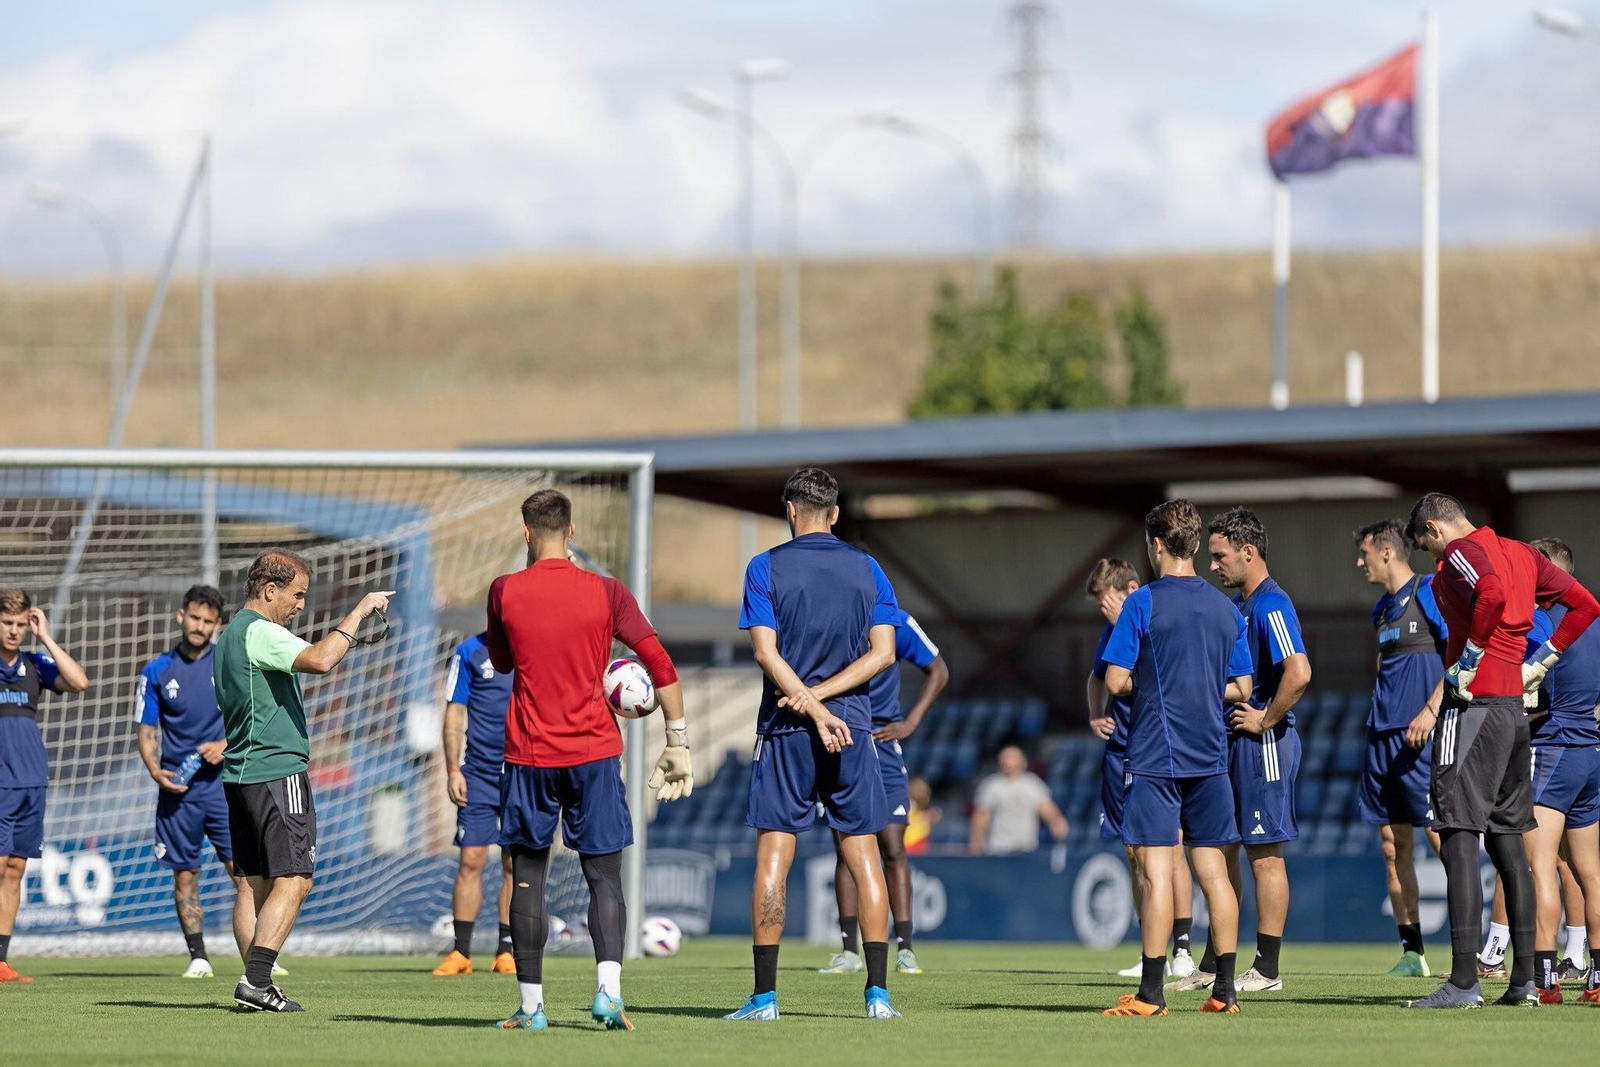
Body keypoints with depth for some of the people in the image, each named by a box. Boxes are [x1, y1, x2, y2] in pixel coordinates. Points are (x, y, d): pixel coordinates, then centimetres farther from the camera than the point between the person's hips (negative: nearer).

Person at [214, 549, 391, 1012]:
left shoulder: (230, 635, 18)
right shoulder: (260, 633, -13)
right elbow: (321, 660, -29)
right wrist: (358, 612, -20)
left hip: (240, 773, 10)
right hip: (278, 770, -10)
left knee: (252, 882, 7)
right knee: (292, 880, -10)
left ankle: (255, 984, 5)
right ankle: (257, 980, -18)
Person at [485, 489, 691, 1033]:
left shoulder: (505, 591, -2)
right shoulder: (606, 592, -2)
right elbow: (661, 666, -5)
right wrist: (678, 743, -1)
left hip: (529, 753, 0)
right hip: (595, 752, 0)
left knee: (528, 879, 7)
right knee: (604, 876, 4)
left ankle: (530, 1004, 5)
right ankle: (609, 989, -14)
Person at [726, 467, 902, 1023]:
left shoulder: (766, 568, -1)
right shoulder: (867, 570, 6)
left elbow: (766, 652, -11)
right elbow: (882, 652, -1)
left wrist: (811, 705, -12)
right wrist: (820, 698, -6)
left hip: (785, 731, -2)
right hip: (854, 728, 2)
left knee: (772, 857, 0)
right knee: (864, 854, 5)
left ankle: (765, 995, -4)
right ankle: (878, 992, -1)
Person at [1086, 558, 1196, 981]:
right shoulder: (1113, 627, 11)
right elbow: (1098, 676, 26)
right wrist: (1095, 715, 11)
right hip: (1121, 751, 7)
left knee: (1169, 846, -12)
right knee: (1136, 852, 7)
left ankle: (1182, 951, -10)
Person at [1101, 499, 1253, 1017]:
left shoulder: (1142, 603, -8)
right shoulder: (1226, 608, 8)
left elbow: (1115, 681, -11)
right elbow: (1241, 688, 12)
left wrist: (1147, 683, 10)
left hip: (1156, 756, -5)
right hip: (1211, 756, 5)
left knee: (1156, 868, -6)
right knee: (1213, 869, 8)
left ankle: (1151, 993, -8)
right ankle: (1225, 989, 8)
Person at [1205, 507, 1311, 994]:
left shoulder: (1271, 606, -15)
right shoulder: (1238, 606, 15)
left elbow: (1299, 674, -28)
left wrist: (1265, 720, -18)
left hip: (1264, 742, -10)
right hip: (1232, 744, 10)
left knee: (1265, 854, -5)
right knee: (1222, 848, 11)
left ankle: (1267, 969, -1)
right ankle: (1214, 965, 17)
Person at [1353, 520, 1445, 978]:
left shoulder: (1429, 592, -6)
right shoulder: (1383, 608, 19)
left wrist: (1431, 709, -19)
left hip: (1421, 735, -9)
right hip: (1383, 734, 9)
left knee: (1443, 837, -11)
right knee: (1394, 847, 6)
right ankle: (1412, 953, 10)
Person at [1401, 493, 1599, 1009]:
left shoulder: (1459, 552, -7)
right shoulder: (1522, 554, 16)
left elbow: (1491, 593, -29)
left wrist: (1468, 662, -19)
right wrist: (1540, 662, 17)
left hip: (1474, 705, -8)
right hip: (1515, 707, 8)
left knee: (1459, 840, -9)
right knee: (1508, 842, 13)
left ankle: (1463, 982, -15)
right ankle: (1523, 981, 12)